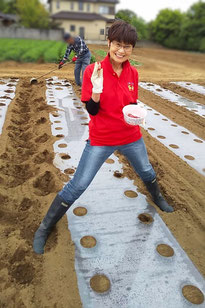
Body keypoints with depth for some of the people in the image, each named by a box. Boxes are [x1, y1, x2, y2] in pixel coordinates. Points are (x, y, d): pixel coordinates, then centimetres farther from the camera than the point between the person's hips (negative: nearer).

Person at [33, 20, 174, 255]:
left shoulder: (133, 73, -2)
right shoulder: (93, 71, -15)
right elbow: (92, 111, -15)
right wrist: (97, 89, -33)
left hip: (131, 136, 5)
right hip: (101, 139, -4)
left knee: (147, 172, 25)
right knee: (78, 185, -4)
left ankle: (157, 198, 59)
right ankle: (45, 228, 15)